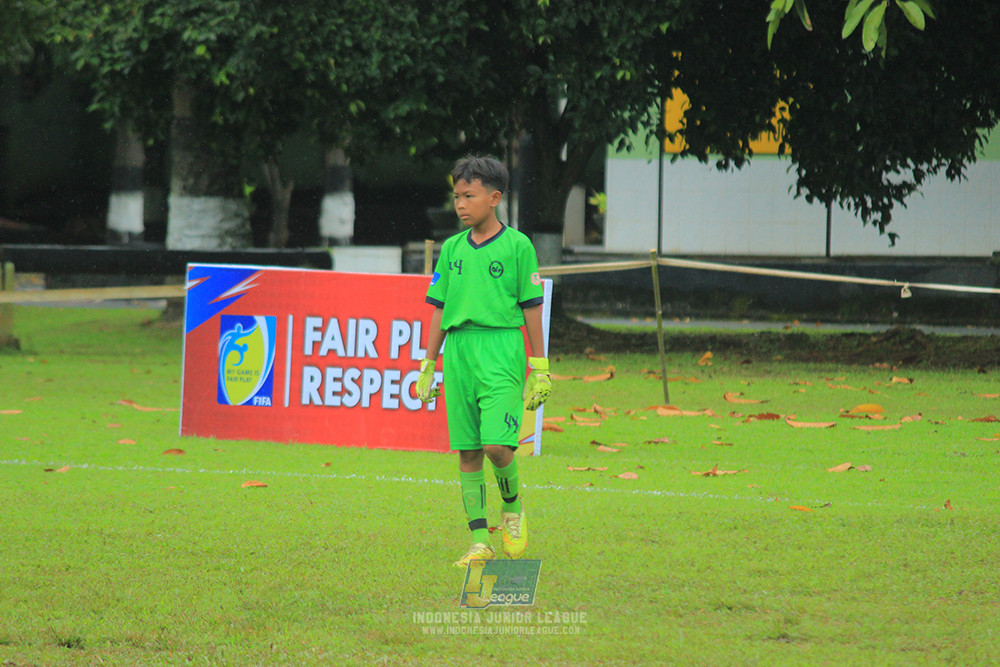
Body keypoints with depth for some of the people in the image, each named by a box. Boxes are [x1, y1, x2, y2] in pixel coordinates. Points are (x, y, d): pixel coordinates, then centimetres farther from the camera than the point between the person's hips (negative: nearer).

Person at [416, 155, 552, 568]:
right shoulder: (452, 249, 12)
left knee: (497, 444, -16)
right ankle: (479, 541, 7)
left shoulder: (517, 246, 0)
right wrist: (427, 367, 13)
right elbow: (440, 310, 16)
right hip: (459, 351, 5)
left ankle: (512, 505, 14)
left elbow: (532, 308, 1)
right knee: (467, 451, 3)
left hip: (502, 351, -4)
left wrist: (539, 369, 0)